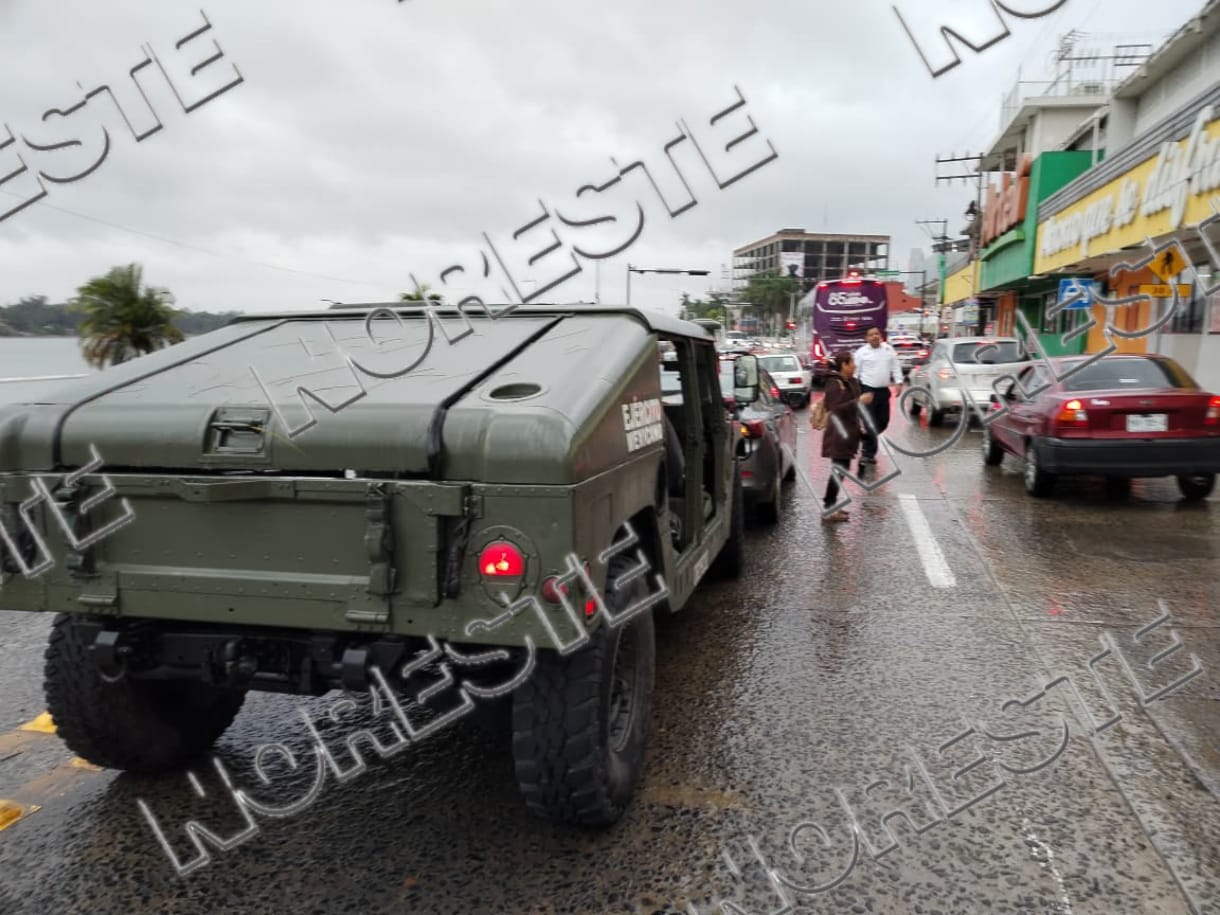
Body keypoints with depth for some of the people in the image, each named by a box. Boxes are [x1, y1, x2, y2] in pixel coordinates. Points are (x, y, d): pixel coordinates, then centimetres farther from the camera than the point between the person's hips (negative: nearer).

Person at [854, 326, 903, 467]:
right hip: (868, 390, -5)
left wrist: (899, 382, 0)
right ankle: (869, 453, -1)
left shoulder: (888, 349, 10)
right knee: (871, 422, -8)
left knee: (883, 421, 11)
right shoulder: (862, 352, -2)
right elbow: (855, 371, -2)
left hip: (884, 391, 5)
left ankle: (867, 440, 32)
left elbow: (896, 367, 13)